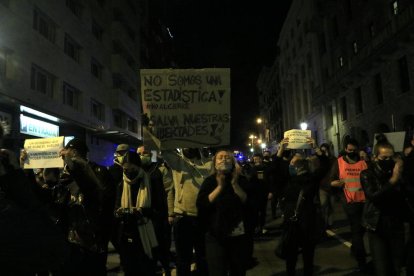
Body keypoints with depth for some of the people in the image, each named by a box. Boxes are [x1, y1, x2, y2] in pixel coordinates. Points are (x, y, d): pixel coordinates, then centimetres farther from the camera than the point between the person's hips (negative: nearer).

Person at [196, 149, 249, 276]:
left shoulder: (241, 180, 1)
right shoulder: (209, 181, -2)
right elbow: (201, 205, -15)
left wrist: (235, 185, -17)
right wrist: (220, 187, -18)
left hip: (239, 236, 2)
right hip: (215, 236, -2)